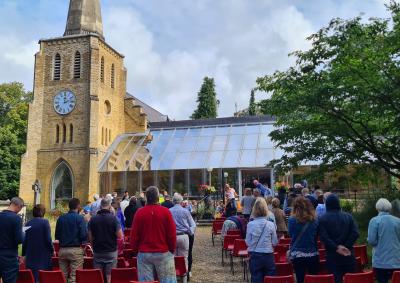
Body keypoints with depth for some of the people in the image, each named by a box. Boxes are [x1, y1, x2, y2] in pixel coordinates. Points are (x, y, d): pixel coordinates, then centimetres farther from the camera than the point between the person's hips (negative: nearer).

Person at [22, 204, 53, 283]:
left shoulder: (28, 224, 4)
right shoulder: (45, 222, -9)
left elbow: (24, 240, 9)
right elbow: (48, 239, -11)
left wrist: (24, 254, 19)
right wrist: (52, 250, 4)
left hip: (31, 256, 4)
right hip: (43, 256, -4)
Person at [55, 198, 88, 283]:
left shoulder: (61, 218, 5)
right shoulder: (80, 218, -9)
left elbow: (57, 236, 10)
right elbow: (84, 235, -15)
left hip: (62, 250, 5)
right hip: (76, 250, -5)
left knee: (62, 276, 13)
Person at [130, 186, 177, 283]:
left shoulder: (139, 212, -4)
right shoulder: (165, 211, -9)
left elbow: (134, 235, 0)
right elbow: (172, 233, -5)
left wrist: (136, 250, 15)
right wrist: (172, 249, 9)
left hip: (144, 253, 2)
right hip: (163, 253, -2)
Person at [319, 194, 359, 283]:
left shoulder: (322, 219, -4)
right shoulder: (348, 216, 5)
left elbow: (324, 237, -15)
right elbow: (355, 233, -5)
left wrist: (336, 248, -13)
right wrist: (346, 246, -6)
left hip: (332, 255, -3)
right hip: (348, 254, 3)